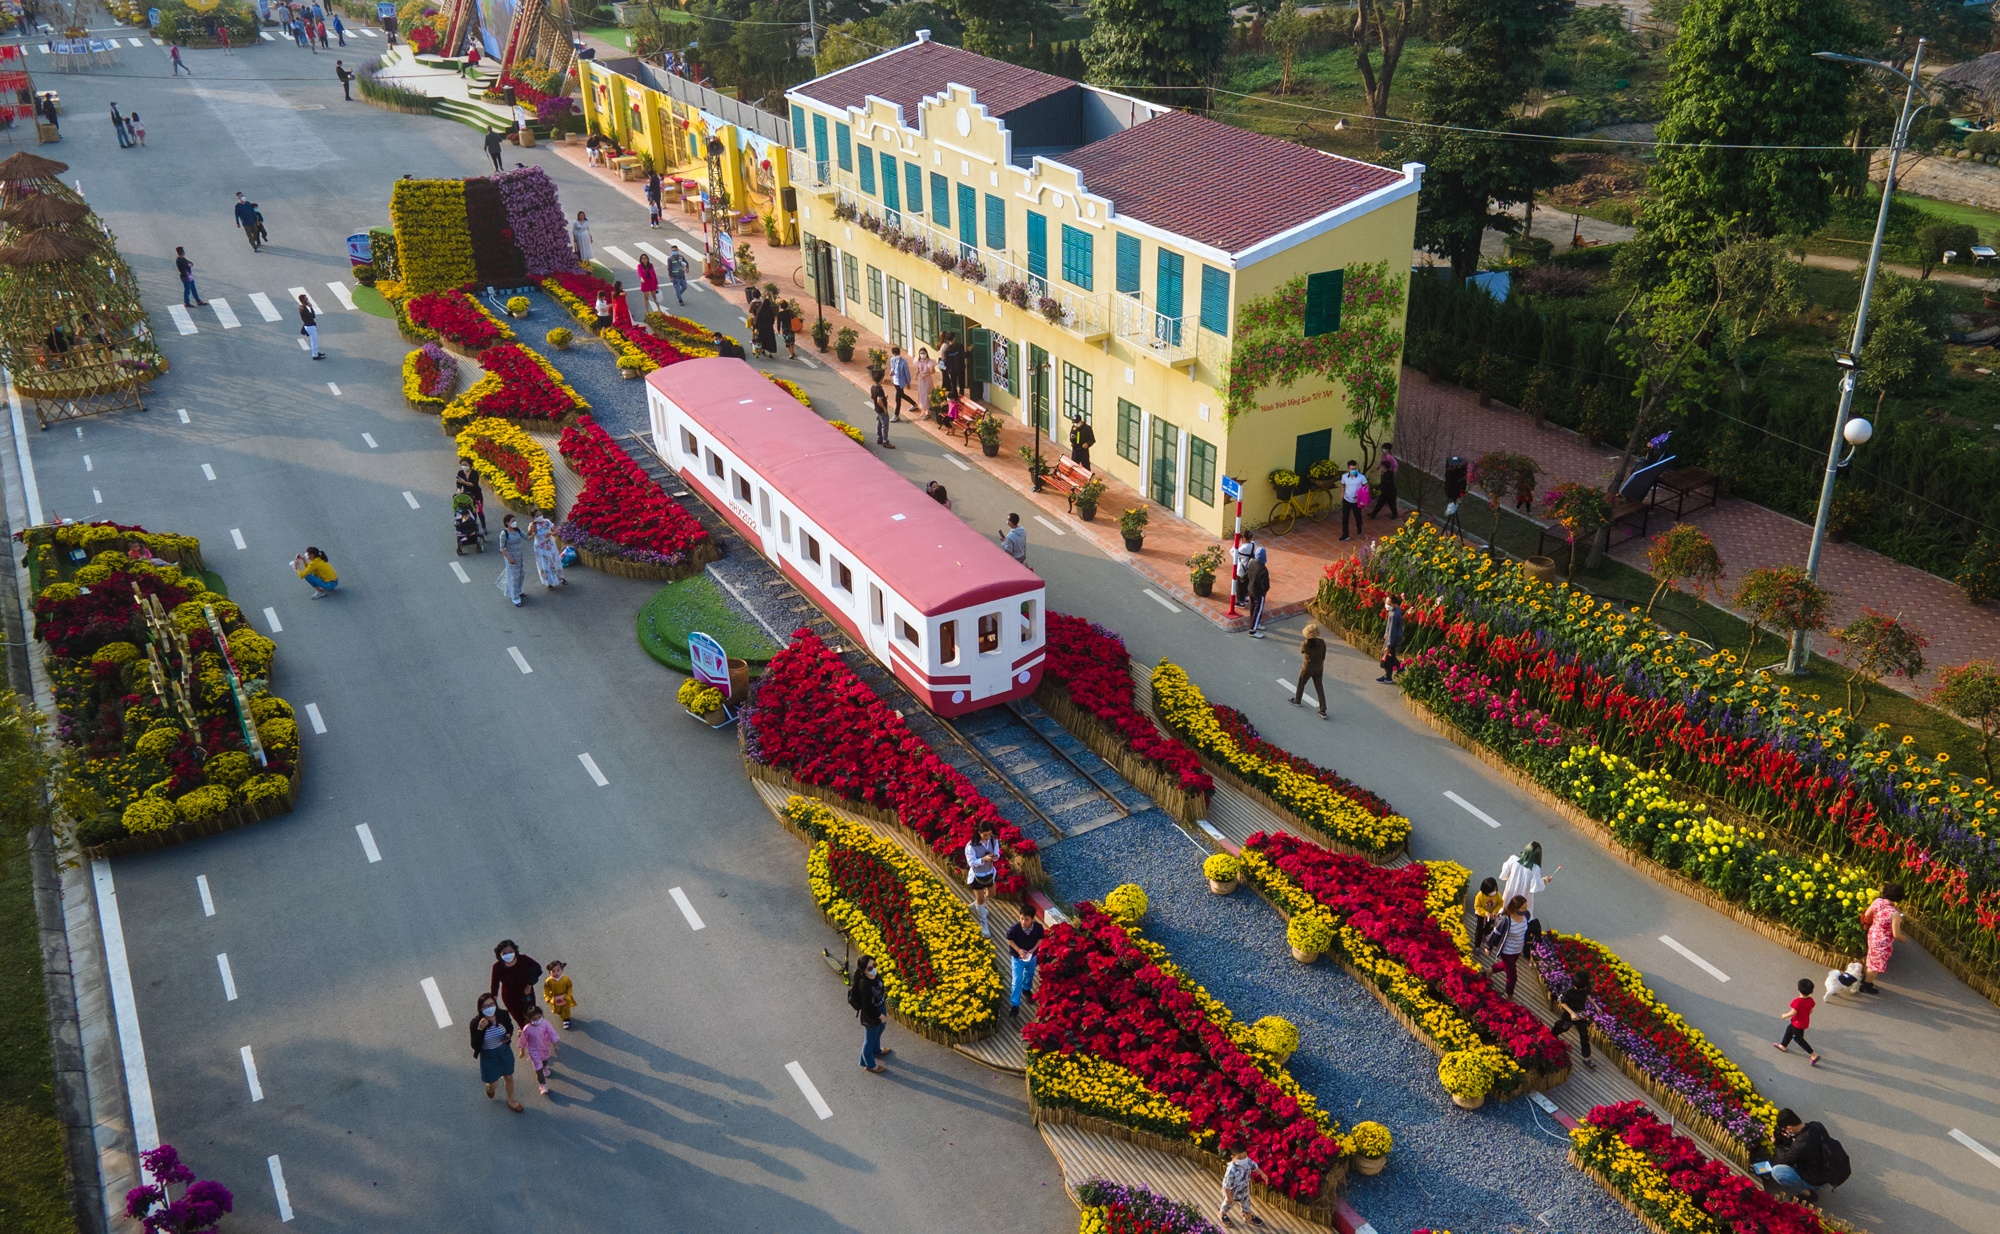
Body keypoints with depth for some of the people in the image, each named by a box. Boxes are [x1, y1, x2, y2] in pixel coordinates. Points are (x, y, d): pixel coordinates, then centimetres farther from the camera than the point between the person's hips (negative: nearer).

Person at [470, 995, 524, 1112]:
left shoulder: (503, 1015, -20)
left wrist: (508, 1035, -19)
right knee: (493, 1084, 16)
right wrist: (480, 1029, -40)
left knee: (509, 1077, 22)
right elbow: (474, 1045, -26)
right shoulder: (476, 1022, -28)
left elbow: (510, 1028, 2)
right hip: (488, 1055, -3)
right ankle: (489, 1087, 55)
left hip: (504, 1051, 3)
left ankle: (510, 1101, 50)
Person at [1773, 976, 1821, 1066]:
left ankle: (1814, 1055, 10)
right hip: (1805, 1021, 8)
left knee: (1798, 1038, 10)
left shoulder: (1797, 1001, -34)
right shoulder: (1810, 1000, -13)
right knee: (1789, 1029, 28)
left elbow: (1793, 1012, -29)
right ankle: (1783, 1046, 45)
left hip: (1798, 1024, -8)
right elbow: (1810, 1011, 1)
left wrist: (1785, 1015, -11)